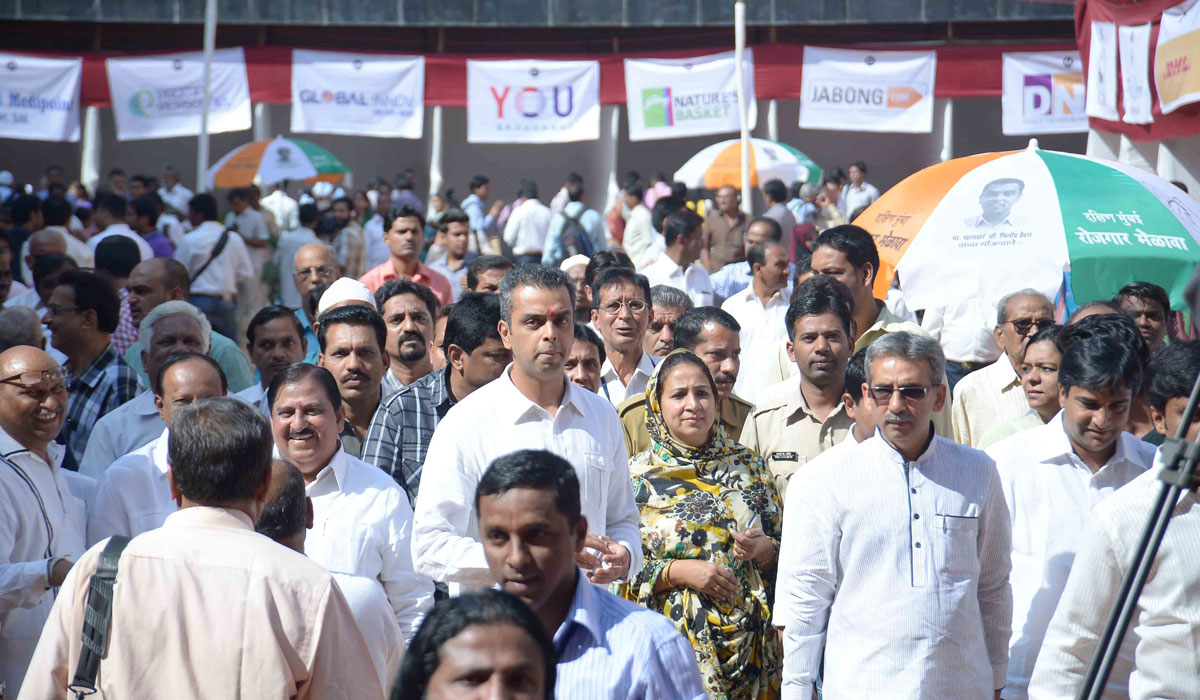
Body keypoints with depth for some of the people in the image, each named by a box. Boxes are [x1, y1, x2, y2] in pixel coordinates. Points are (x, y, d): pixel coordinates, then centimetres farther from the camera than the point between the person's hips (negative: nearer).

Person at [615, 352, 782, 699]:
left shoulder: (749, 466, 8)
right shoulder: (636, 475, 0)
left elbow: (785, 549, 11)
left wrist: (764, 550, -9)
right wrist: (678, 572, -14)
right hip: (671, 642, -2)